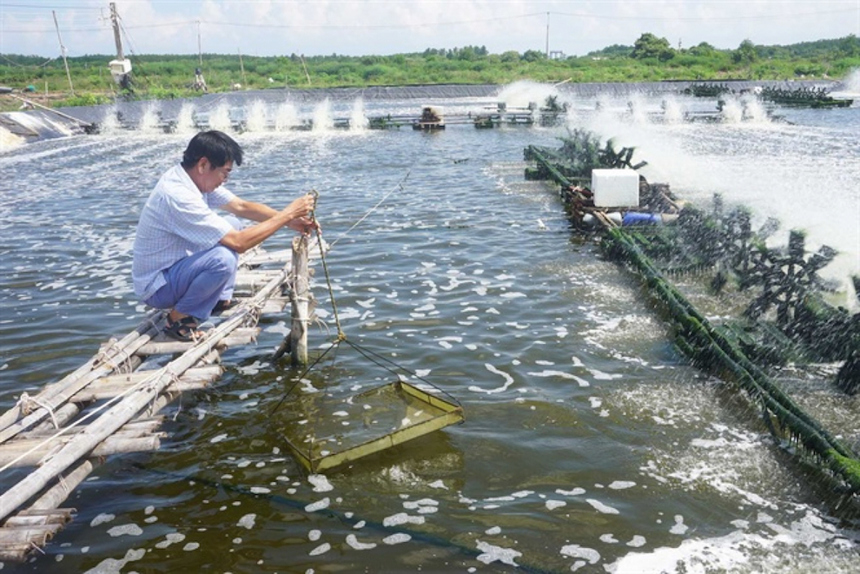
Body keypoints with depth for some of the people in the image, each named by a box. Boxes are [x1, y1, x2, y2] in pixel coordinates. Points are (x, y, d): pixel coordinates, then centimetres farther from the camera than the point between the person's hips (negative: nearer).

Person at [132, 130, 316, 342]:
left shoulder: (196, 178, -3)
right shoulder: (177, 196, -31)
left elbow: (242, 207, 5)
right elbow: (239, 243, -30)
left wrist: (289, 221, -7)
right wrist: (288, 213, -23)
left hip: (175, 266, 10)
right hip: (157, 287, -10)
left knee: (232, 224, 13)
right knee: (223, 258, -34)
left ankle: (221, 300, 13)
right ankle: (179, 319, -11)